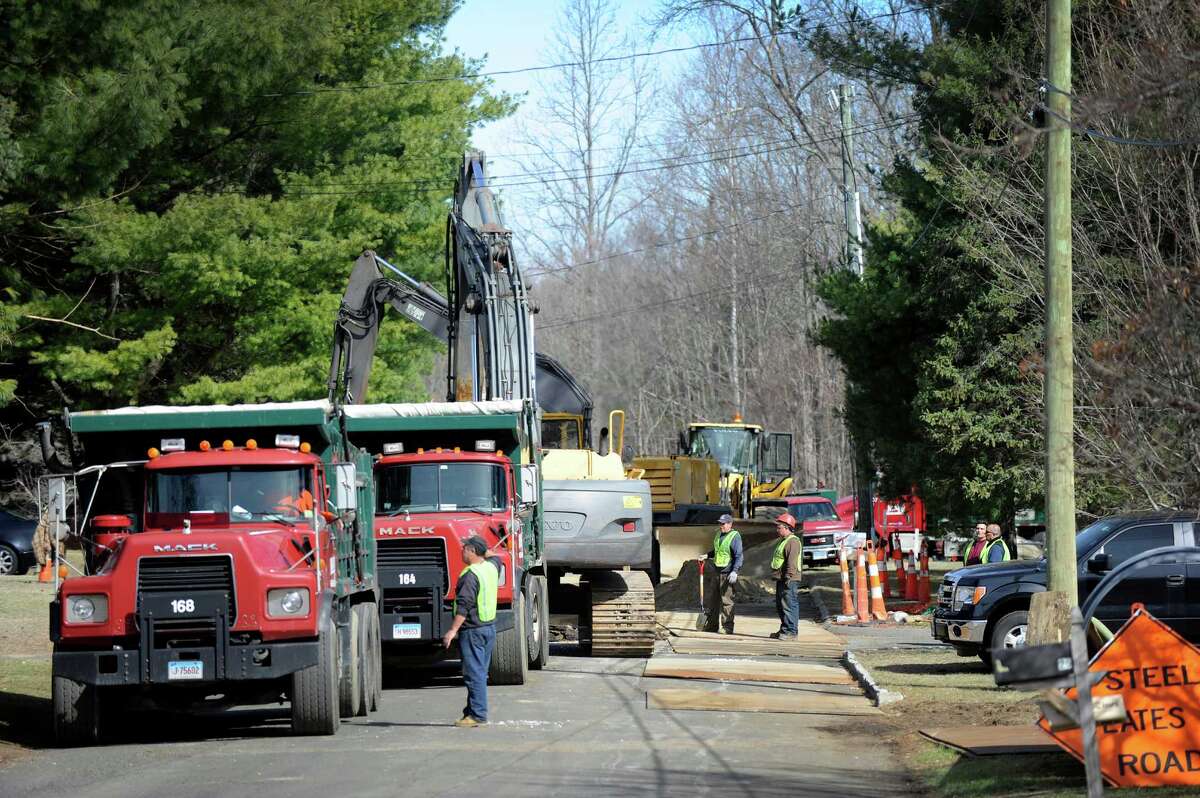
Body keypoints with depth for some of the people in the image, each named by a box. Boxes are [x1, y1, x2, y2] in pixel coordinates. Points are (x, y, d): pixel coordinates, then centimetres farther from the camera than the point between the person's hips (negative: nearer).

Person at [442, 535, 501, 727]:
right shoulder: (491, 567, 7)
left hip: (473, 630, -9)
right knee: (480, 673, 13)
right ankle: (473, 712, 18)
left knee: (474, 674, -8)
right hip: (490, 627, 9)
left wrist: (453, 630, -23)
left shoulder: (470, 575, -18)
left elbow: (464, 606, -23)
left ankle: (477, 714, -9)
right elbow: (495, 558, 35)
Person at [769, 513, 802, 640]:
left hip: (789, 581, -11)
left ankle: (791, 631, -11)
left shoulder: (793, 541, -14)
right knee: (780, 607, 16)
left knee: (789, 606, -11)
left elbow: (792, 562, -22)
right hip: (781, 580, 11)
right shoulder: (783, 541, 20)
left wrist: (788, 577, -25)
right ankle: (784, 630, 24)